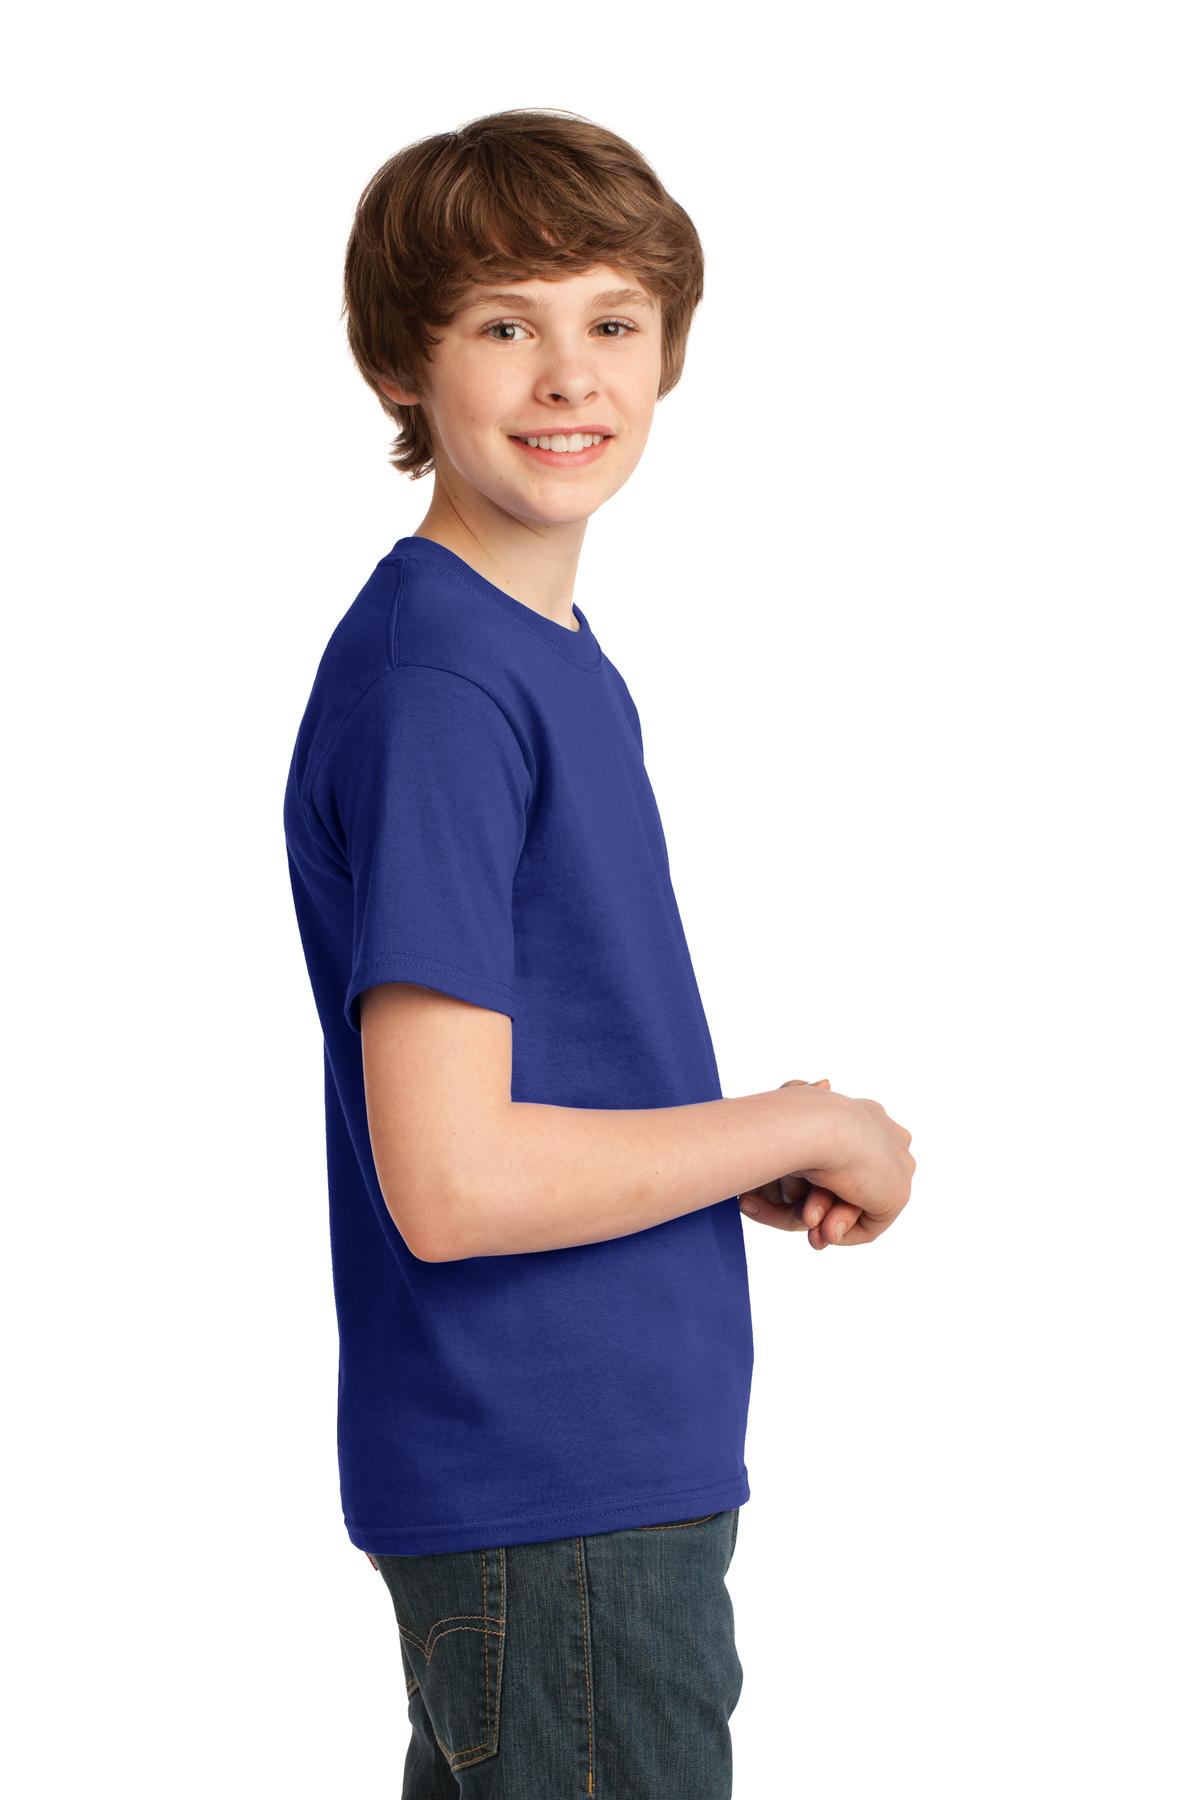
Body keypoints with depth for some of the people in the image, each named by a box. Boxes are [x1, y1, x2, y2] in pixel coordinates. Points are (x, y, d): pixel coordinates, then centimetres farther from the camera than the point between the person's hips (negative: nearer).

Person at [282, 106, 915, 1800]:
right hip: (549, 1501, -9)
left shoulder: (566, 664, 10)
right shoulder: (430, 683, -19)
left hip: (619, 1457, 9)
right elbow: (448, 1181, -25)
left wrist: (756, 1164, 2)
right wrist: (798, 1130, -14)